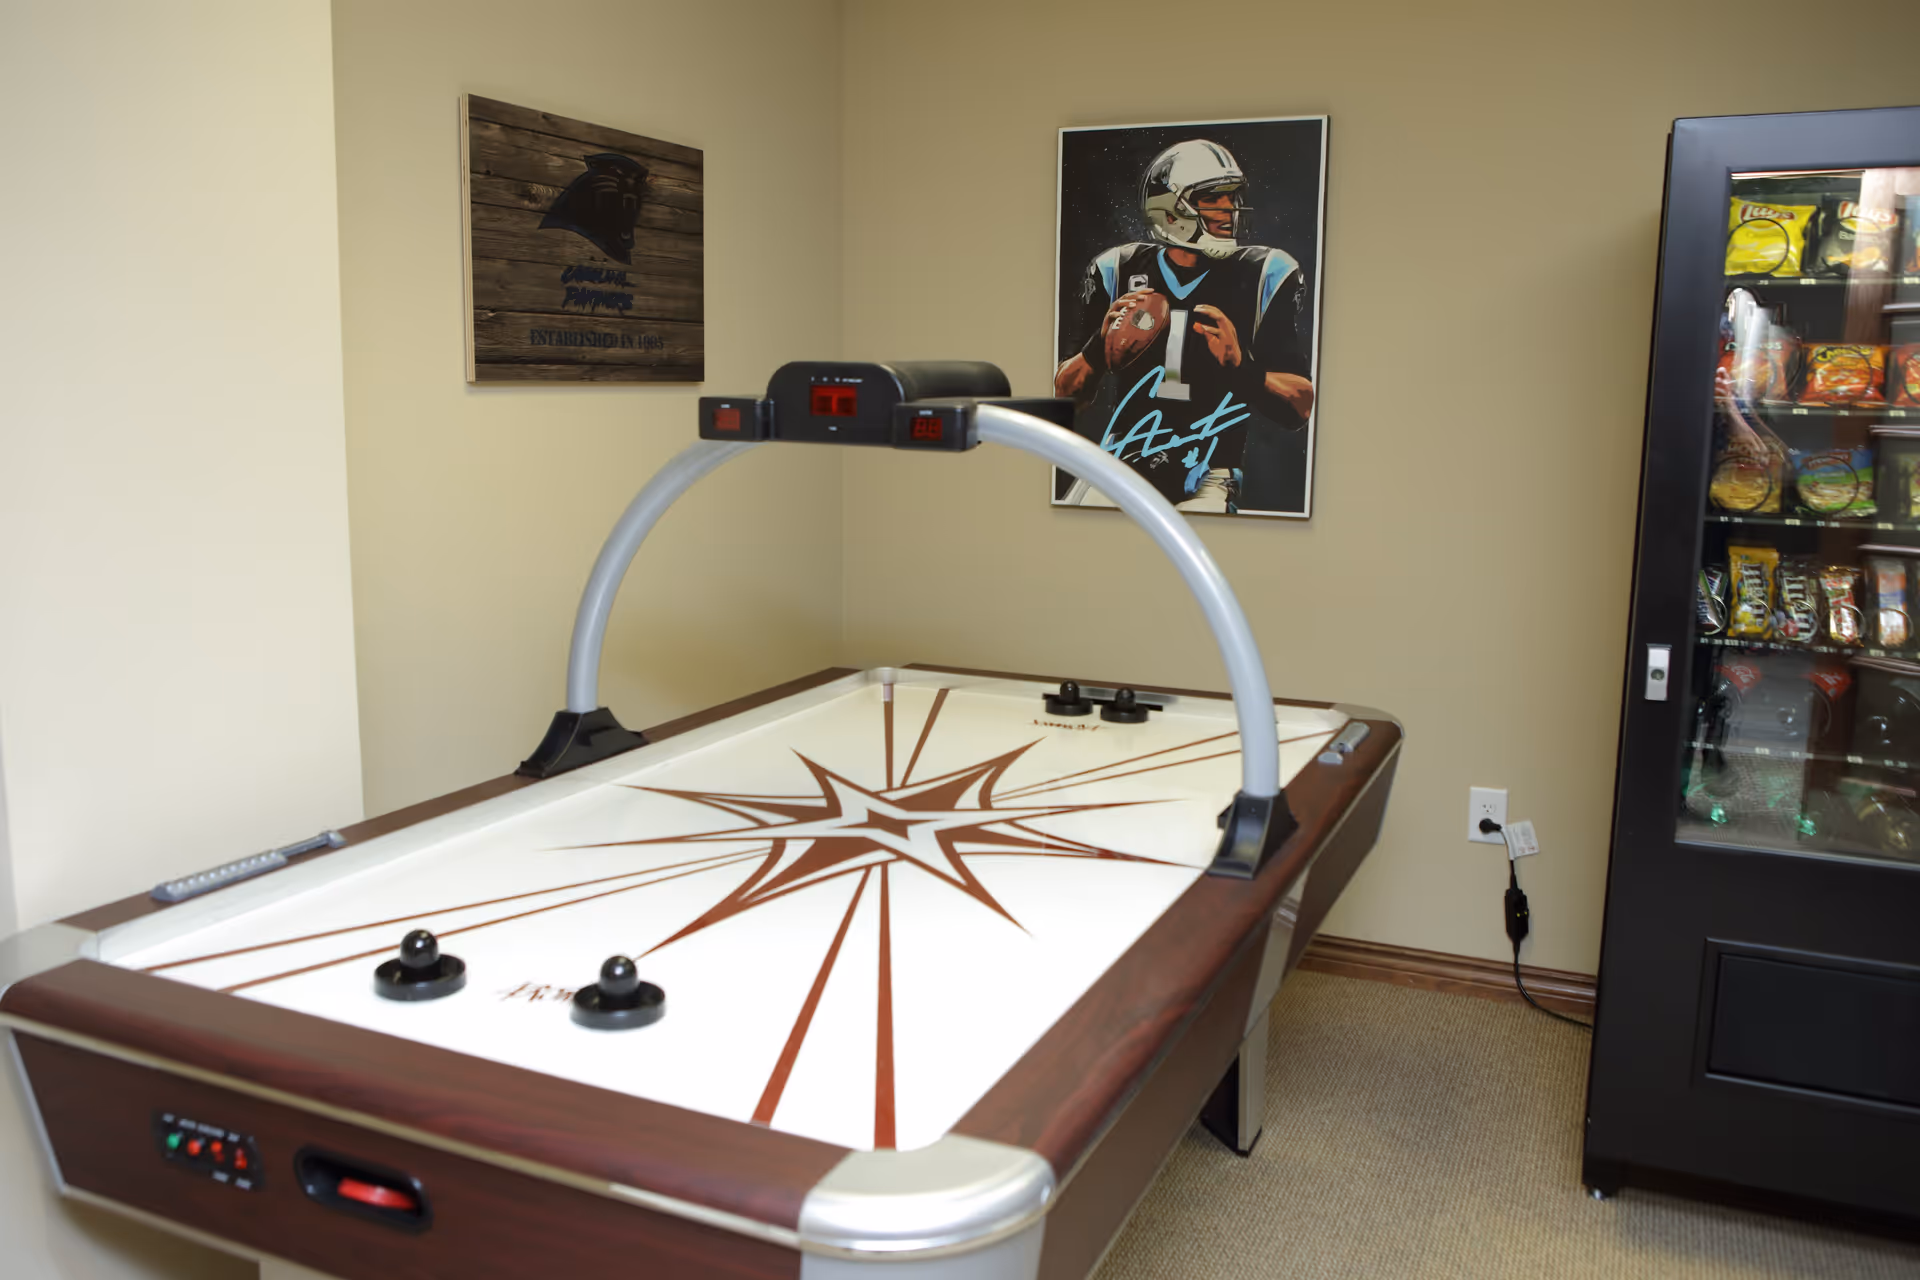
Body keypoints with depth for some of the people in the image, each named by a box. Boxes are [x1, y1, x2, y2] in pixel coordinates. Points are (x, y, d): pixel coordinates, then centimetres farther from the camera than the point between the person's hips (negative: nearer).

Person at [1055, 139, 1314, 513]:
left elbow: (1302, 406, -3)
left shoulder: (1266, 275, 2)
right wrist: (1102, 342, -13)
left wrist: (1241, 366, -21)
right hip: (1118, 464, 1)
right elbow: (1064, 397, 7)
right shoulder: (1116, 271, 8)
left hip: (1207, 478, -1)